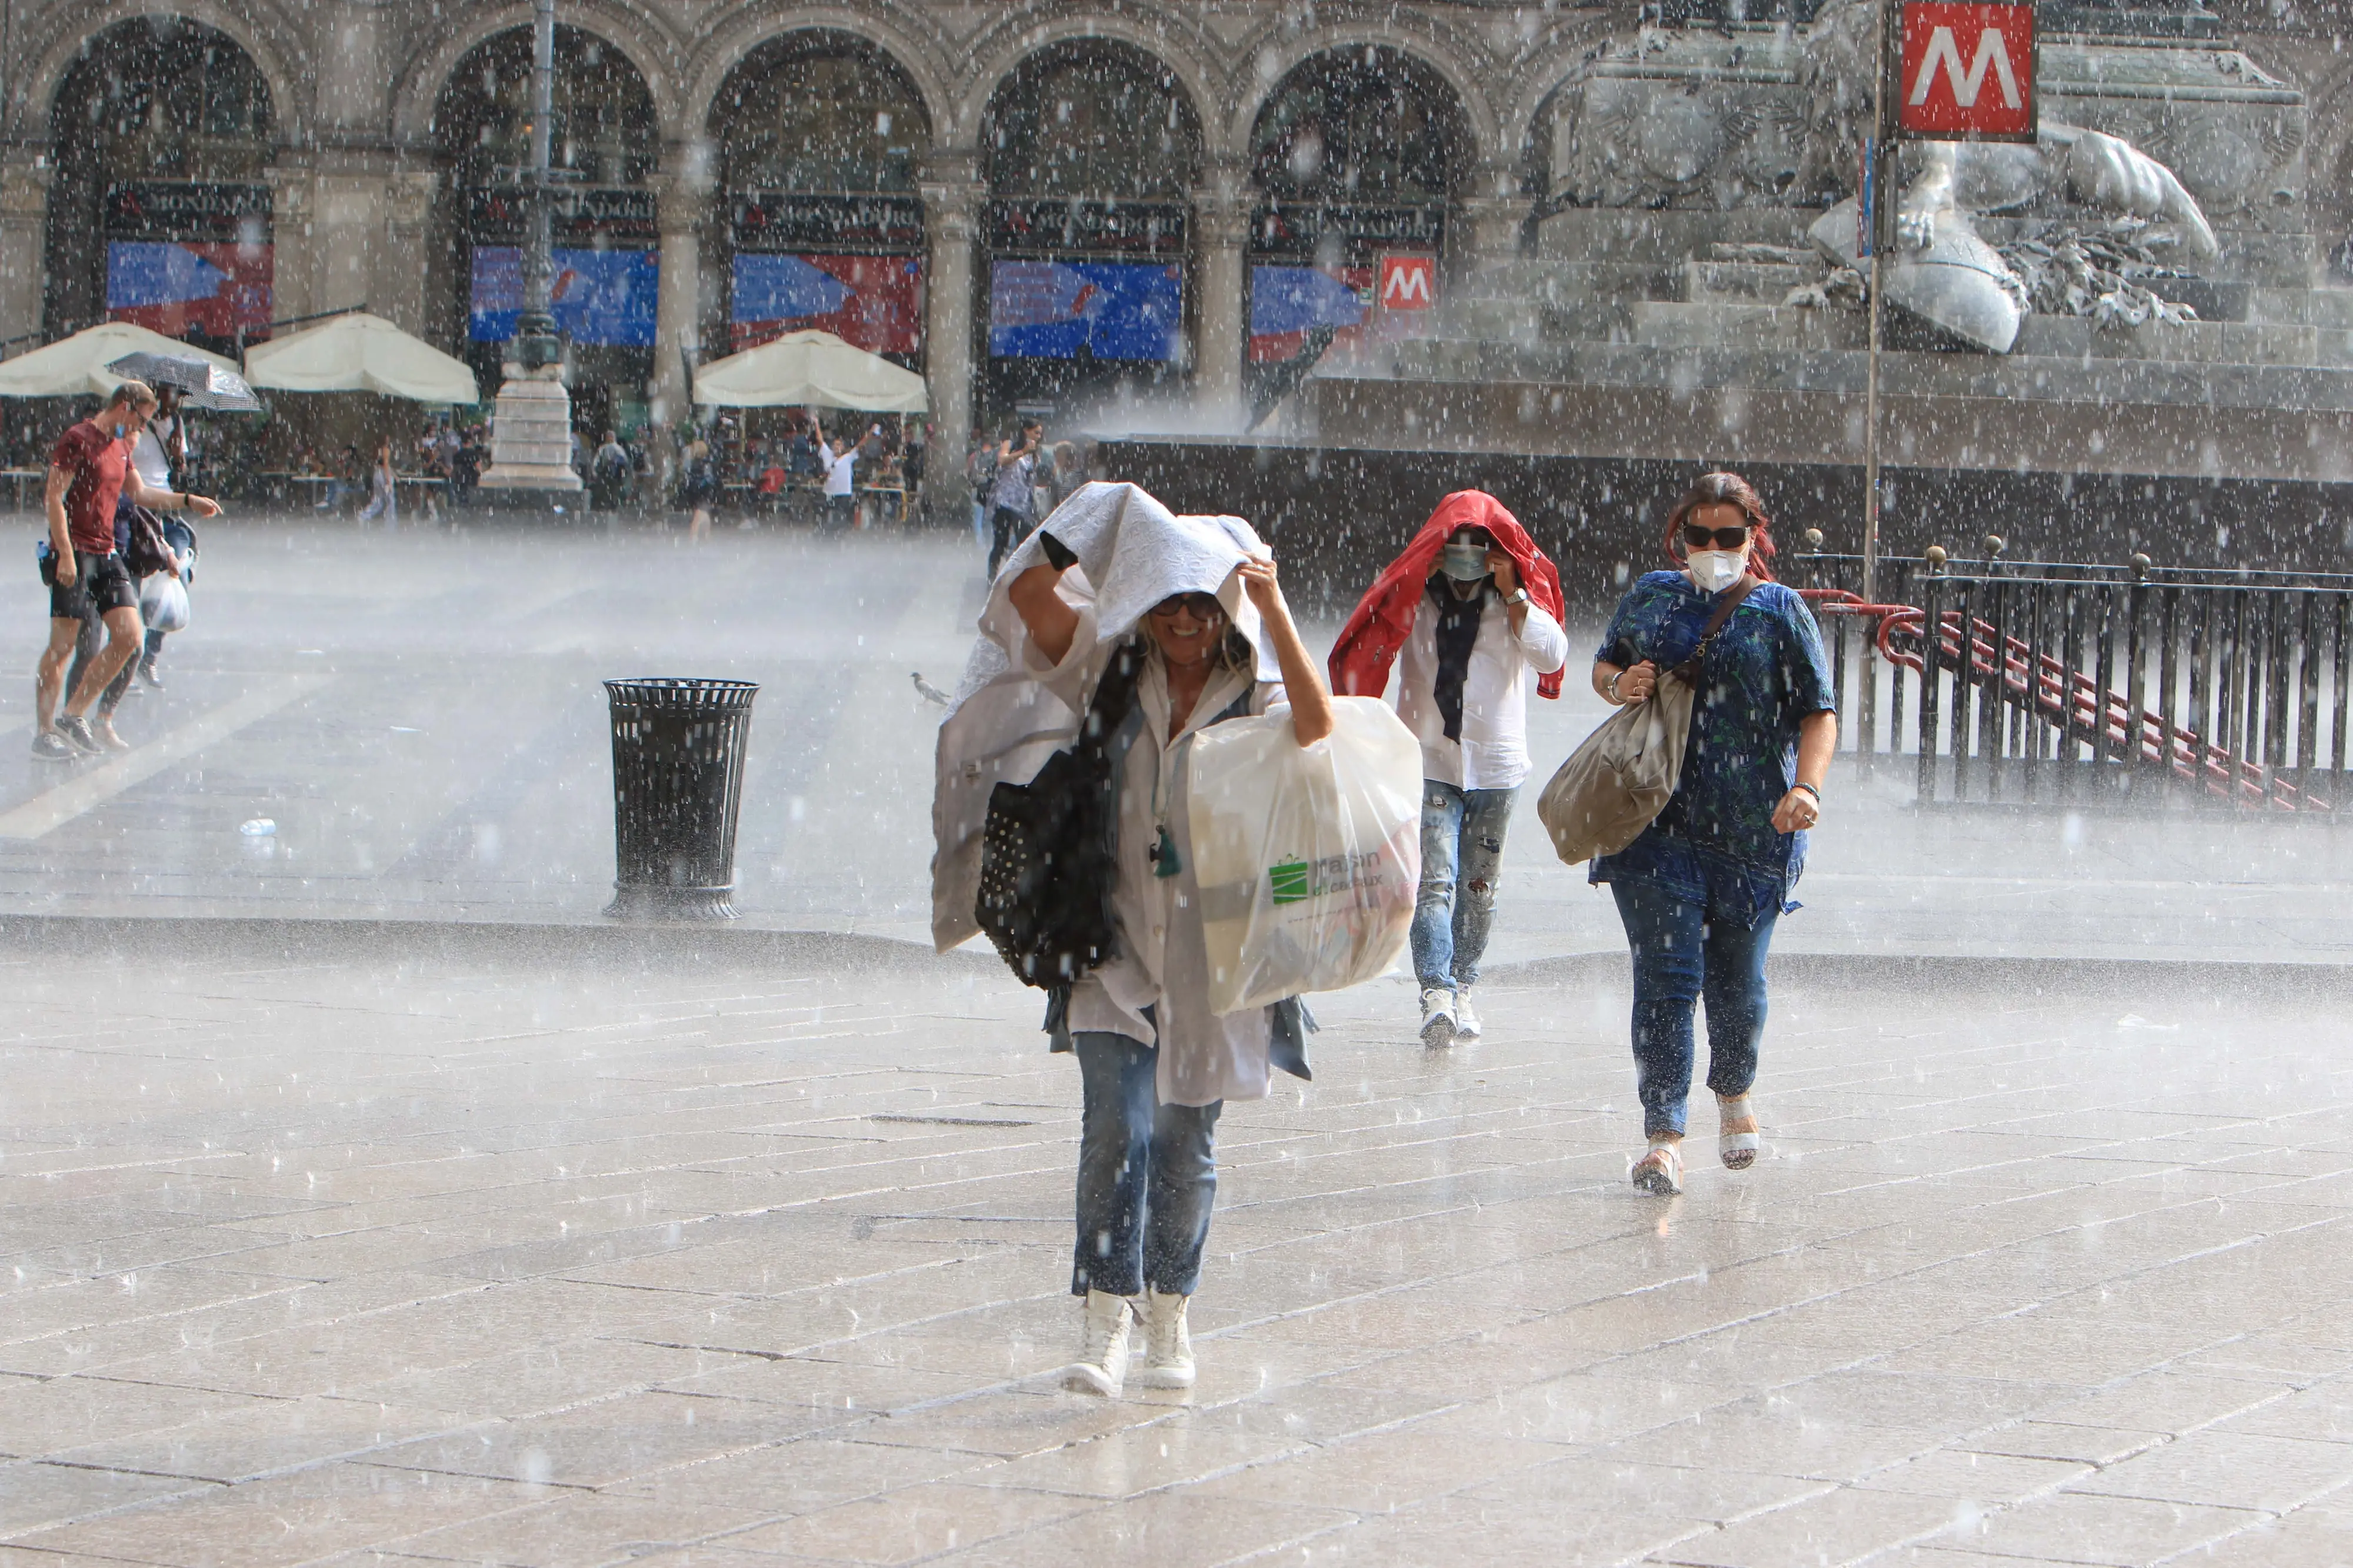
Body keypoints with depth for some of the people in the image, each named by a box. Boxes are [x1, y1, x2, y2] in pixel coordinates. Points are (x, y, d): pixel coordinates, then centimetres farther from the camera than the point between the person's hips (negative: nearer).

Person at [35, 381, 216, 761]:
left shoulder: (120, 447, 17)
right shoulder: (78, 440, -9)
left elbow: (140, 493, 31)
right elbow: (55, 497, -14)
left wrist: (188, 501, 24)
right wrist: (66, 554, -20)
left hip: (106, 555, 8)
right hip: (74, 555, -8)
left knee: (128, 638, 0)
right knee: (63, 644, -6)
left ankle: (73, 715, 10)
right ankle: (43, 733, 0)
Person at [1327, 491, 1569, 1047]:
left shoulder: (1521, 598, 3)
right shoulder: (1415, 596, 0)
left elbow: (1553, 656, -13)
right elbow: (1365, 656, -8)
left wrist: (1512, 595, -16)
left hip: (1496, 766, 2)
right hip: (1429, 764, -2)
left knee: (1479, 888, 9)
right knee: (1435, 883, -15)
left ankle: (1462, 989, 22)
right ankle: (1436, 993, -25)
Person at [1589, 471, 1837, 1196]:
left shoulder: (1780, 612, 3)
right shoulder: (1650, 597, 11)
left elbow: (1819, 712, -2)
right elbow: (1603, 666, 25)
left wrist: (1805, 788, -19)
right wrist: (1619, 684, 0)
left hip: (1751, 829, -1)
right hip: (1655, 818, 1)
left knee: (1737, 980, 9)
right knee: (1666, 974, -9)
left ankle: (1734, 1093, 38)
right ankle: (1663, 1135, -9)